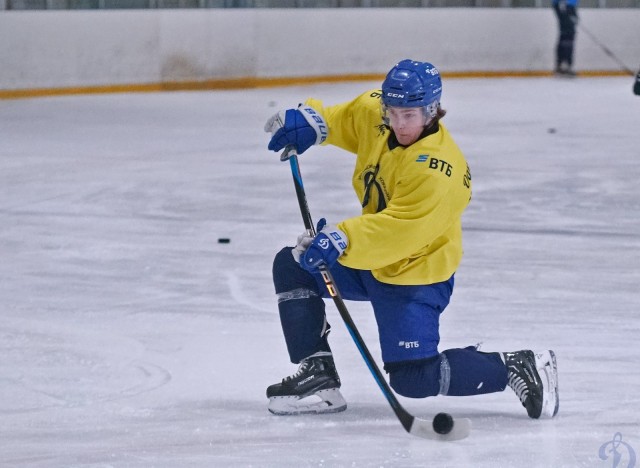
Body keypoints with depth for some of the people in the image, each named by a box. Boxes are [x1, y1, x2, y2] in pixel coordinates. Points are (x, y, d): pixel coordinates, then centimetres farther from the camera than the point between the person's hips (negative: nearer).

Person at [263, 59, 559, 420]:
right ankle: (316, 373, 6)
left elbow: (399, 230, -37)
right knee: (292, 266, 7)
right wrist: (312, 121, 1)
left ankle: (517, 368, -4)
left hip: (414, 276, -9)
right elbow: (349, 117, 18)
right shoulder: (374, 117, -7)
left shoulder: (436, 169, -31)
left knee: (414, 379, -16)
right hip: (372, 259, 9)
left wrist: (341, 240, -45)